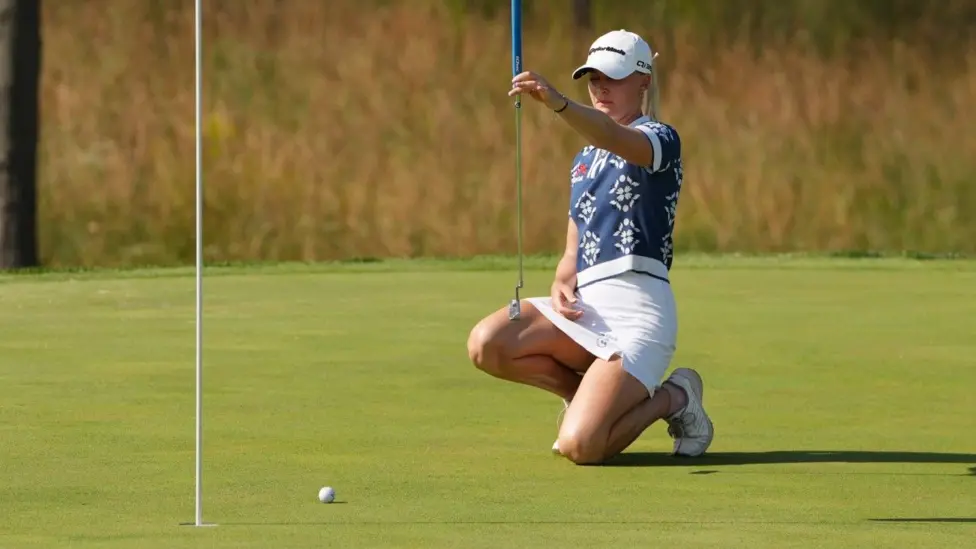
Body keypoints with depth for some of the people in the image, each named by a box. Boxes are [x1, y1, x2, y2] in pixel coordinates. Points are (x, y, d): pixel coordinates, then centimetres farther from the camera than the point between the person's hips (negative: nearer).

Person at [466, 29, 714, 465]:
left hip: (637, 309, -7)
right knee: (486, 344, -20)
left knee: (579, 445, -24)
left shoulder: (661, 138, -2)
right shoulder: (584, 158, 22)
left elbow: (615, 139, -27)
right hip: (587, 308, 7)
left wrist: (556, 103, -46)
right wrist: (561, 283, -3)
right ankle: (588, 393, 5)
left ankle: (673, 399, 5)